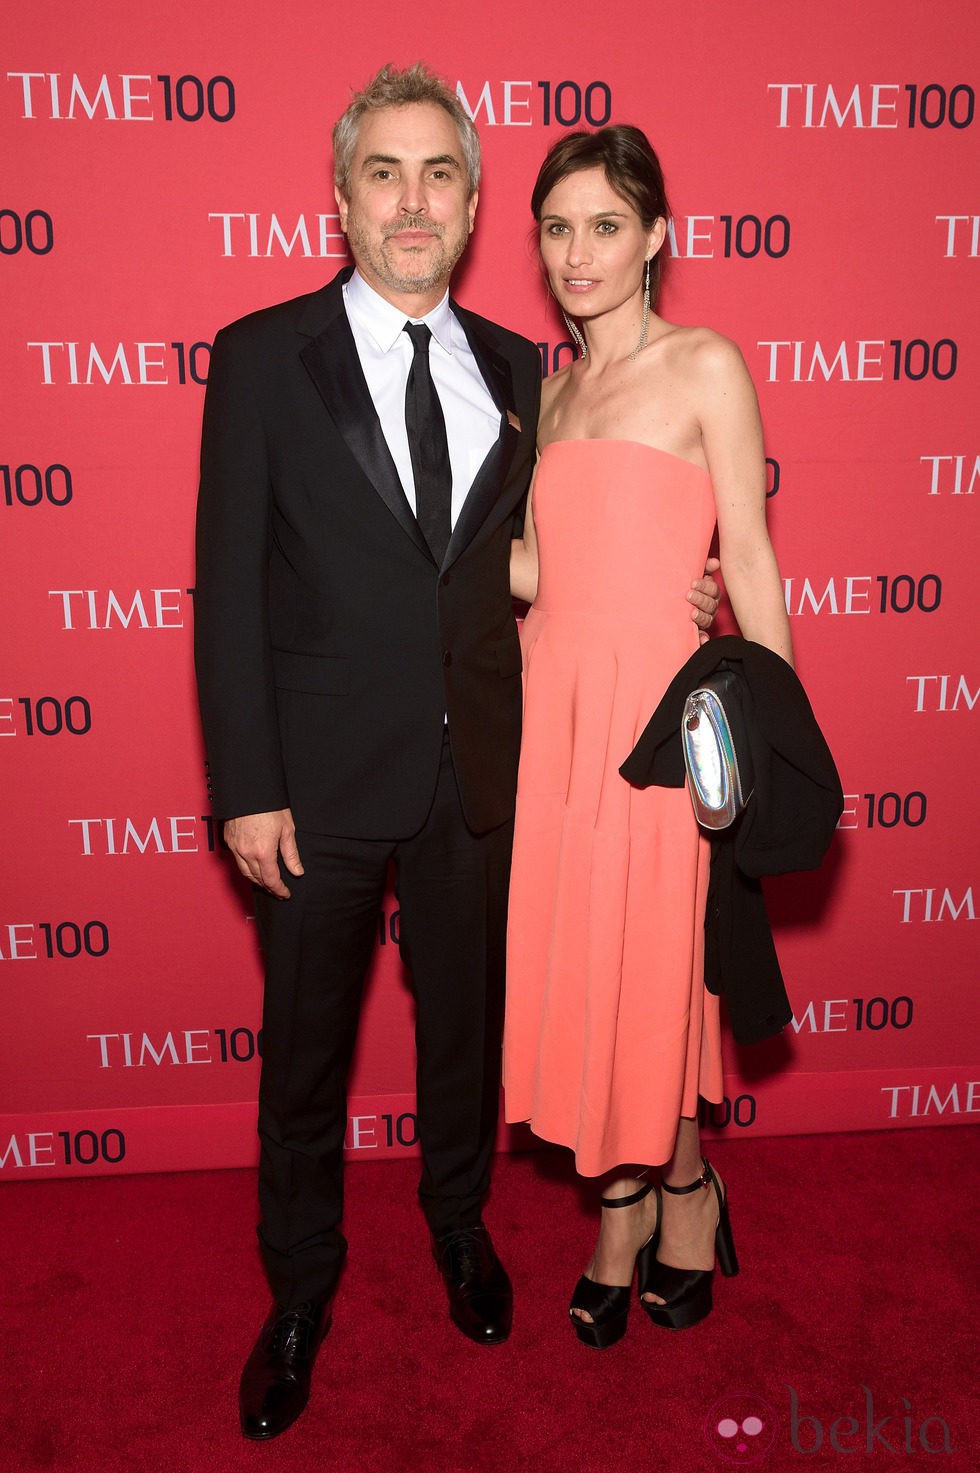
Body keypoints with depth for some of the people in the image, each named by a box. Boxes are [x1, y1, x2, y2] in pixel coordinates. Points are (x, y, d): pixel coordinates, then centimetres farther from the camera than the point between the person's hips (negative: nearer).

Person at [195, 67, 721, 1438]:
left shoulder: (516, 370, 6)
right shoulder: (262, 355, -4)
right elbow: (229, 587, -7)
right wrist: (246, 789, -11)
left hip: (475, 774, 3)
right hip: (321, 775, -2)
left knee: (467, 1023, 20)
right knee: (305, 1047, 13)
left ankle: (459, 1222, 47)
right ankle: (300, 1288, 38)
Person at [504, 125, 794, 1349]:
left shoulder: (706, 366, -1)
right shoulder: (555, 390, 16)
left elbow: (748, 561, -5)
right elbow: (549, 568, 12)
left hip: (656, 698, -5)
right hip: (554, 696, 5)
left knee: (649, 961, 4)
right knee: (575, 957, 9)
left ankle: (676, 1184, 31)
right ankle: (630, 1197, 28)